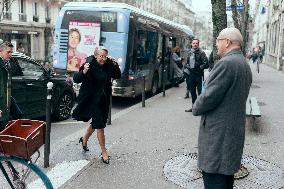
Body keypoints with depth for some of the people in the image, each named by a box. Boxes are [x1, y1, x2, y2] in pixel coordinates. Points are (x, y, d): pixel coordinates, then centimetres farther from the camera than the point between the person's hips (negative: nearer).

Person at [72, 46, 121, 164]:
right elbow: (76, 79, -16)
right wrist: (84, 72, -35)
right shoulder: (89, 64, -16)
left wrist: (115, 66, -8)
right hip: (92, 100, -6)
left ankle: (84, 139, 48)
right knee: (100, 125, -5)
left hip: (104, 100, 6)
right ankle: (104, 152, 8)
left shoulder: (108, 65, -2)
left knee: (96, 123, 21)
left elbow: (117, 76, 9)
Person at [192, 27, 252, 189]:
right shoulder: (245, 64, 13)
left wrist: (196, 109, -2)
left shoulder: (226, 63, -18)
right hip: (235, 128, 10)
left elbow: (210, 96, -21)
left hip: (218, 131, -10)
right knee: (227, 172, 21)